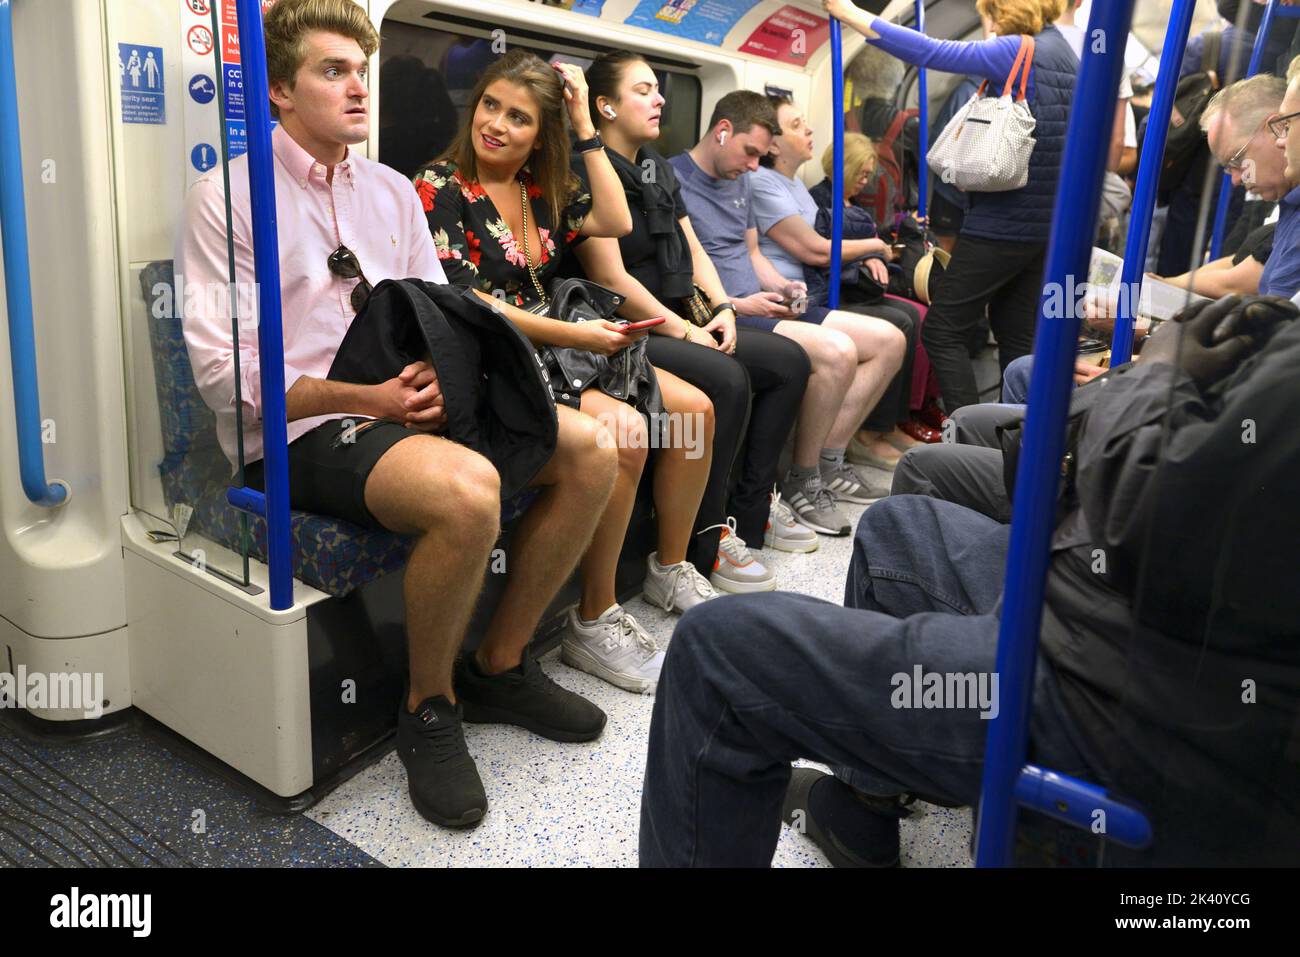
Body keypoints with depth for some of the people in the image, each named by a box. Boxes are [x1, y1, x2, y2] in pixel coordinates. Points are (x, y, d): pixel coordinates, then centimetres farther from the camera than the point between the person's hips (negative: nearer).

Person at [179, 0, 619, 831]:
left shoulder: (393, 191, 16)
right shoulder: (229, 197, -4)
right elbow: (224, 372, -12)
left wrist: (444, 375, -8)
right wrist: (368, 397, -20)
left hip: (410, 405, 7)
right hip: (297, 432, -7)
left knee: (590, 450, -10)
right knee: (468, 490, -36)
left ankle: (500, 666, 4)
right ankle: (429, 708, -8)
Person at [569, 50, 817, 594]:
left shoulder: (658, 170, 18)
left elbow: (692, 249, 18)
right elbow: (611, 279, -18)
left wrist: (722, 309, 0)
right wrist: (685, 333, -15)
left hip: (680, 322, 10)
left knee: (789, 360, 1)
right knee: (726, 379, -31)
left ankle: (752, 508, 7)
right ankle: (704, 541, -18)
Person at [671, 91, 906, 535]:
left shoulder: (741, 182, 19)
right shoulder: (671, 180, -10)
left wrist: (782, 286, 4)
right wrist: (733, 305, -18)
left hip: (757, 306, 10)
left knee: (888, 340, 2)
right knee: (836, 350, -30)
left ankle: (828, 464, 3)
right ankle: (802, 482, -11)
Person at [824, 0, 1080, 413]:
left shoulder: (1018, 51, -11)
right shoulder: (1064, 53, 15)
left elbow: (931, 52, -17)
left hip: (1004, 222, -9)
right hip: (1041, 221, 9)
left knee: (942, 330, -4)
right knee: (1017, 336, 13)